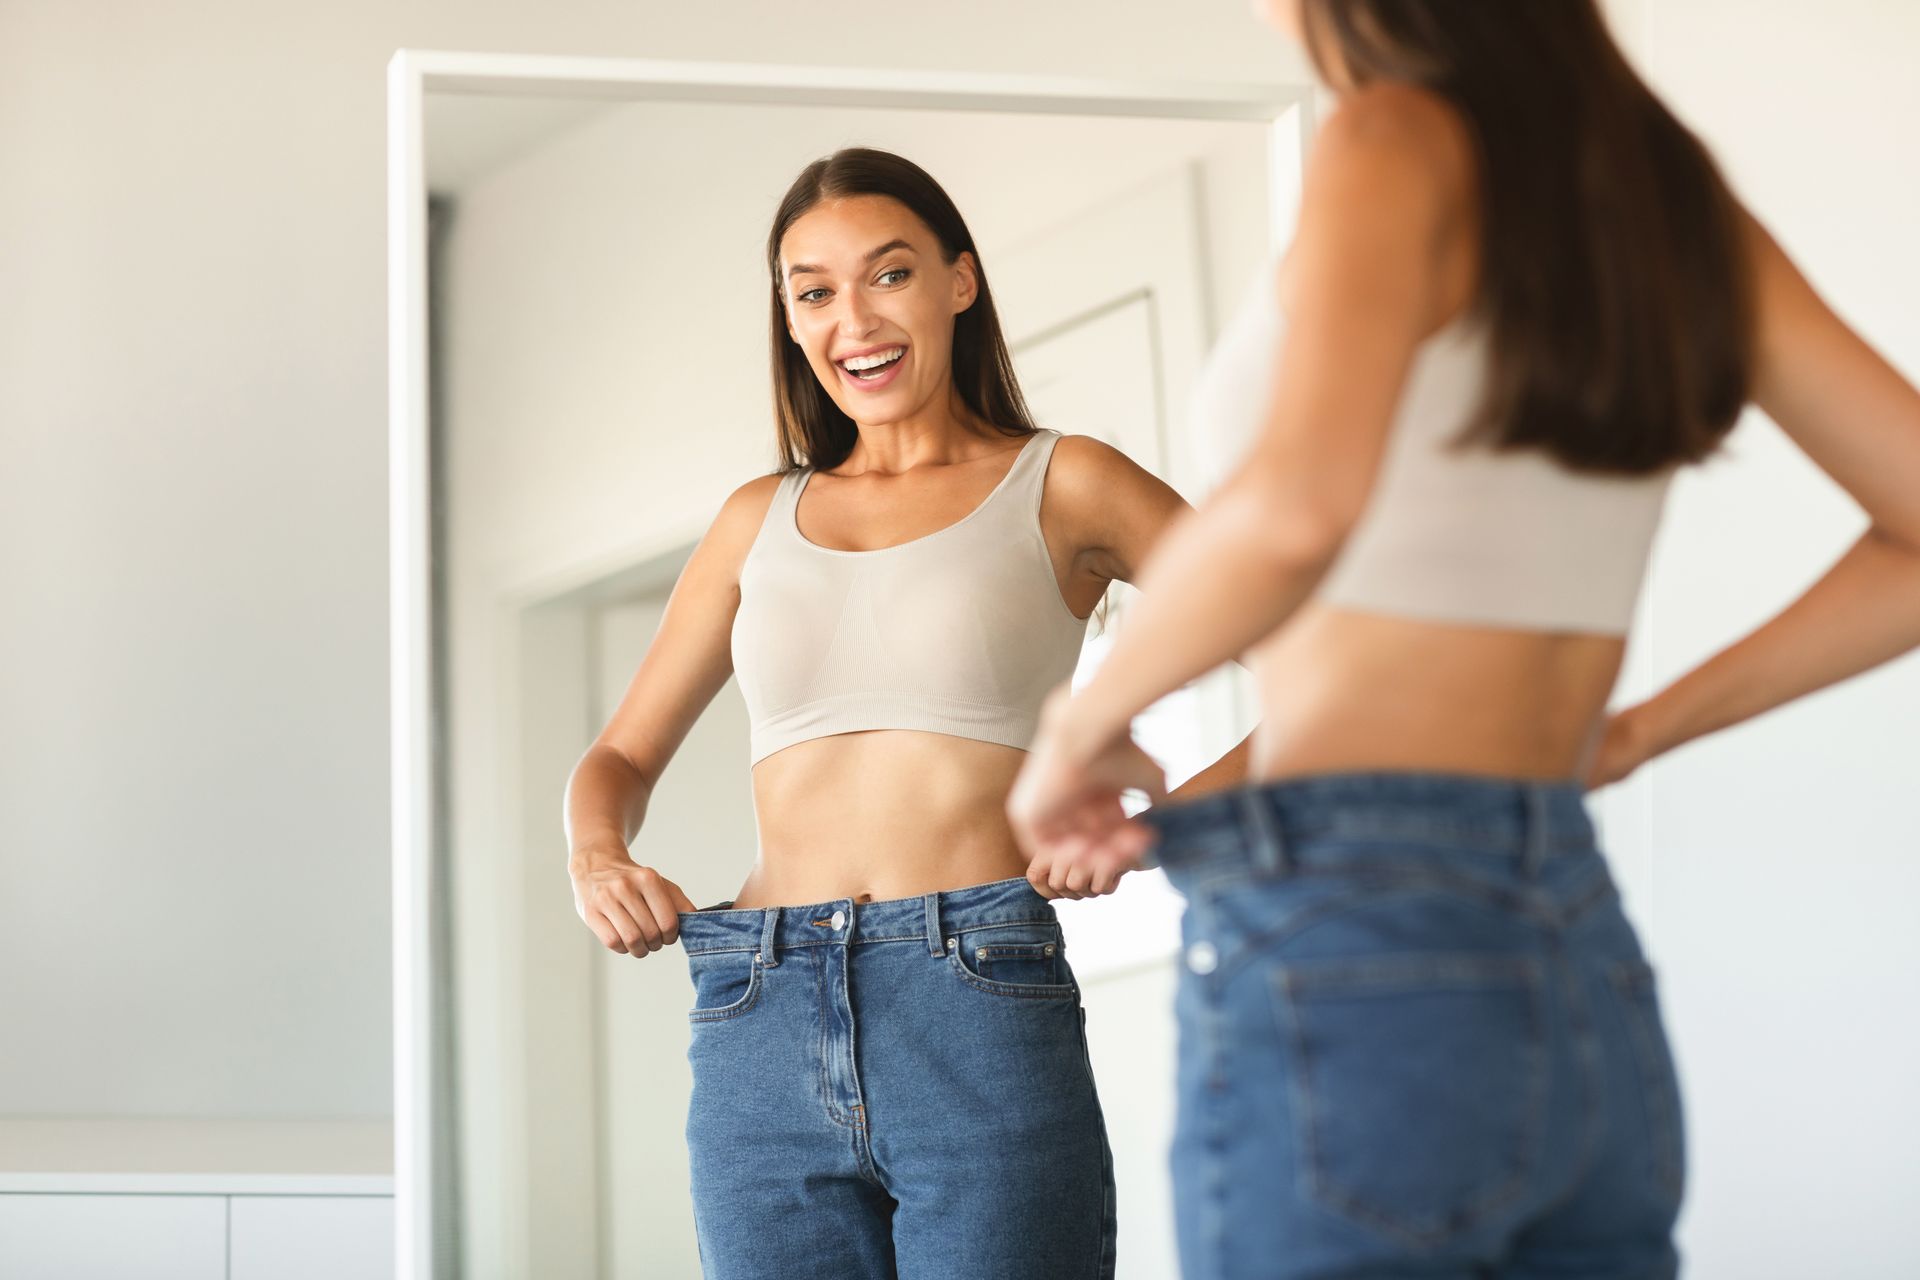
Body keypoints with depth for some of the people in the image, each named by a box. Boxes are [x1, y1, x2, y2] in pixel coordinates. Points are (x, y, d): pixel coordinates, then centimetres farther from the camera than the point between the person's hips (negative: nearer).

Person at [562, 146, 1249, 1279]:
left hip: (983, 1023, -3)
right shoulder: (761, 520, 18)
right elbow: (621, 758, 25)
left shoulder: (1061, 487, 7)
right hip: (758, 1037, 4)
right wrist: (596, 862, 2)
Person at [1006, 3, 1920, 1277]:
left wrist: (1086, 719, -8)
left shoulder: (1406, 140, -8)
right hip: (1589, 982, 7)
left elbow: (1295, 508, -26)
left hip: (1349, 946, -7)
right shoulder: (1668, 188, 12)